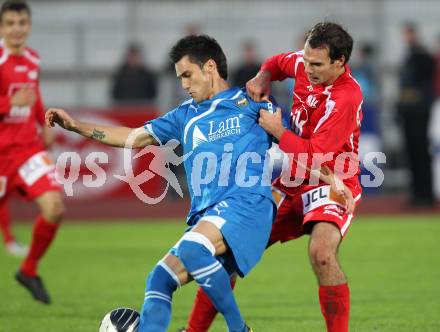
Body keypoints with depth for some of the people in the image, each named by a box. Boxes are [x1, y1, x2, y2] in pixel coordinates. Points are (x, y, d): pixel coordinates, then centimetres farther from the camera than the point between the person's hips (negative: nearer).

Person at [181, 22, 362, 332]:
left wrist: (277, 130, -20)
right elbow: (279, 62, 23)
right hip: (290, 184, 7)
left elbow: (313, 157, -27)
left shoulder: (345, 97, -25)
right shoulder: (305, 64, -3)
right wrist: (263, 78, 2)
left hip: (330, 185, -7)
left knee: (321, 254, -34)